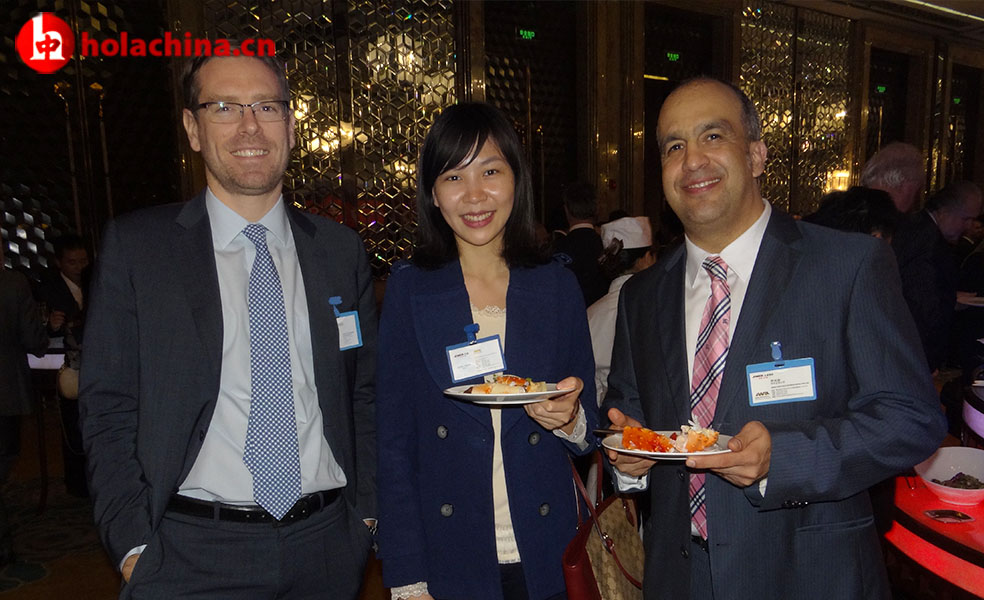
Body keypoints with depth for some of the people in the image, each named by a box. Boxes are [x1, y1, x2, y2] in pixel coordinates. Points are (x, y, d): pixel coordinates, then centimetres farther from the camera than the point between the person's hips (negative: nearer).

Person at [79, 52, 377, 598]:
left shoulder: (342, 250, 2)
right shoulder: (134, 245, -4)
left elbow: (366, 395, 6)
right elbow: (109, 410, -3)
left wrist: (367, 513, 2)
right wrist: (133, 546, -7)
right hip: (192, 554, -2)